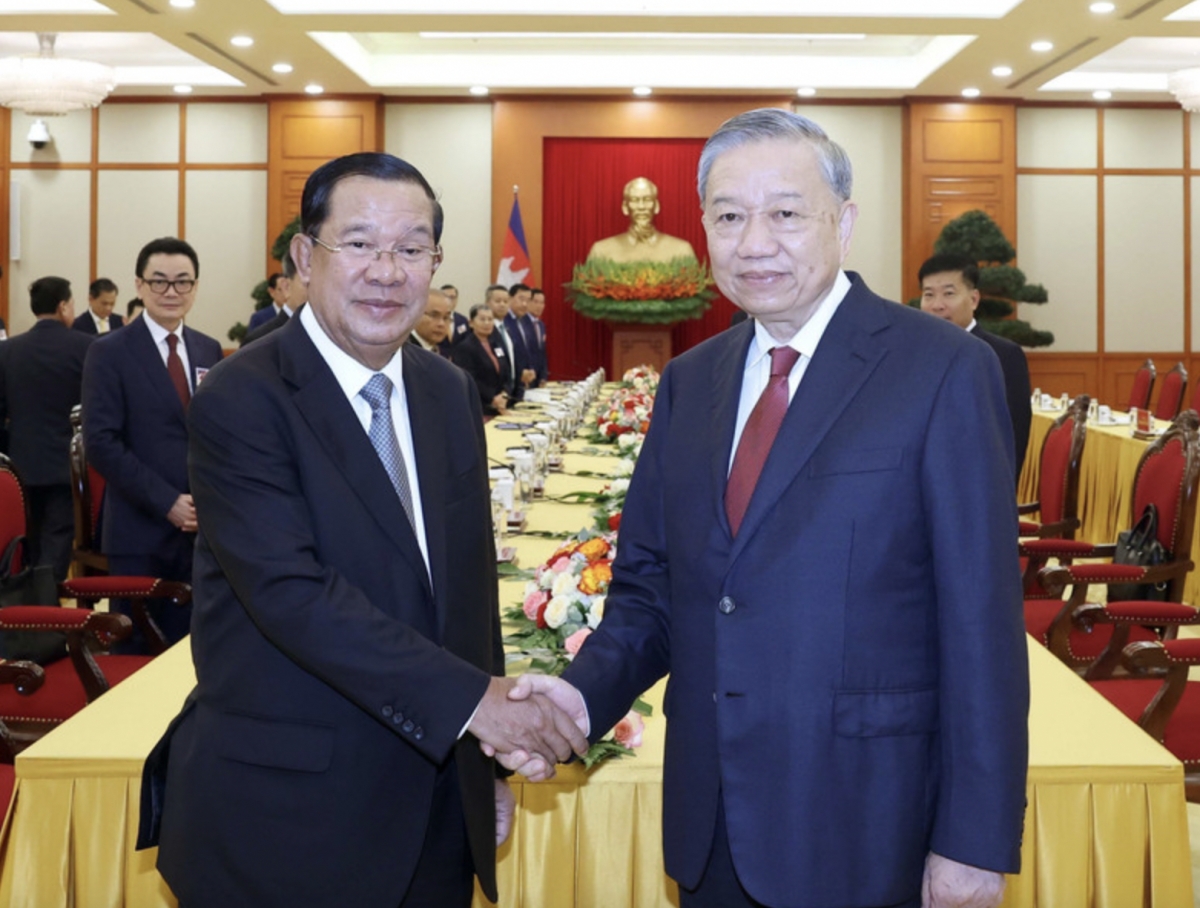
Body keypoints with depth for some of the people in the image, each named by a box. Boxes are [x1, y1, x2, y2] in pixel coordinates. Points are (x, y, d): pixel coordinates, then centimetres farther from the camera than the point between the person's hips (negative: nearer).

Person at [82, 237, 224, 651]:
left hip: (201, 526, 4)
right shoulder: (109, 352, -4)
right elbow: (101, 442, -12)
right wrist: (167, 502, -17)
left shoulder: (209, 351, 11)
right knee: (137, 648, 4)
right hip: (139, 528, -4)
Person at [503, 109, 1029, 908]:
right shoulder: (689, 382, 7)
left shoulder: (945, 371, -10)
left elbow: (982, 625, -11)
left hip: (861, 835, -5)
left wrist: (974, 843, -12)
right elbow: (649, 586, 9)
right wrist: (586, 693, -9)